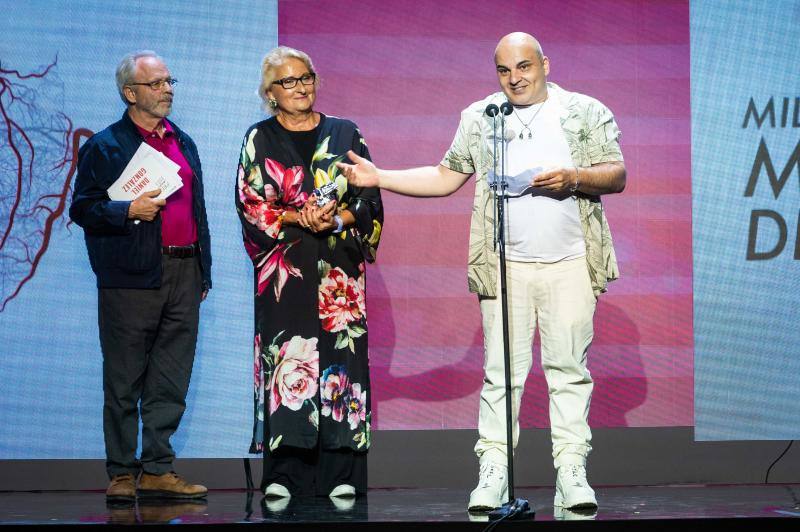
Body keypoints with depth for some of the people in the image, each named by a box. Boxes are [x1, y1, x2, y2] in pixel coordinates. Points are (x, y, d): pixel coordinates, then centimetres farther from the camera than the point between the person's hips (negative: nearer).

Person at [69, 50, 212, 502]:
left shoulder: (184, 143, 18)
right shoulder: (105, 146, -1)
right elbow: (83, 209, -5)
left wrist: (204, 271, 16)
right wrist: (129, 211, -19)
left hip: (184, 275, 6)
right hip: (131, 278, -5)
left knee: (171, 381, 6)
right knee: (124, 383, 0)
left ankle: (158, 469, 12)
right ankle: (122, 473, 7)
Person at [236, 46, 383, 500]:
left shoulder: (345, 135, 11)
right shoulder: (260, 140, 9)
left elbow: (370, 199, 7)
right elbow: (250, 204, 1)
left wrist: (334, 219, -11)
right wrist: (298, 219, -14)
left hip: (339, 268, 1)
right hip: (283, 270, -1)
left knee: (341, 356, -4)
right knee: (284, 360, -7)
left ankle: (342, 475, -2)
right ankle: (282, 476, -5)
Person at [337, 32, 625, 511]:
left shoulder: (588, 113, 7)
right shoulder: (479, 118, 13)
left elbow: (617, 176, 3)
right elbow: (446, 178, 14)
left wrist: (574, 177, -15)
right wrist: (378, 178, 6)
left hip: (570, 265, -1)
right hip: (505, 267, 1)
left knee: (569, 368, -1)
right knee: (502, 371, -3)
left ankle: (572, 470, 2)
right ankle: (494, 471, -1)